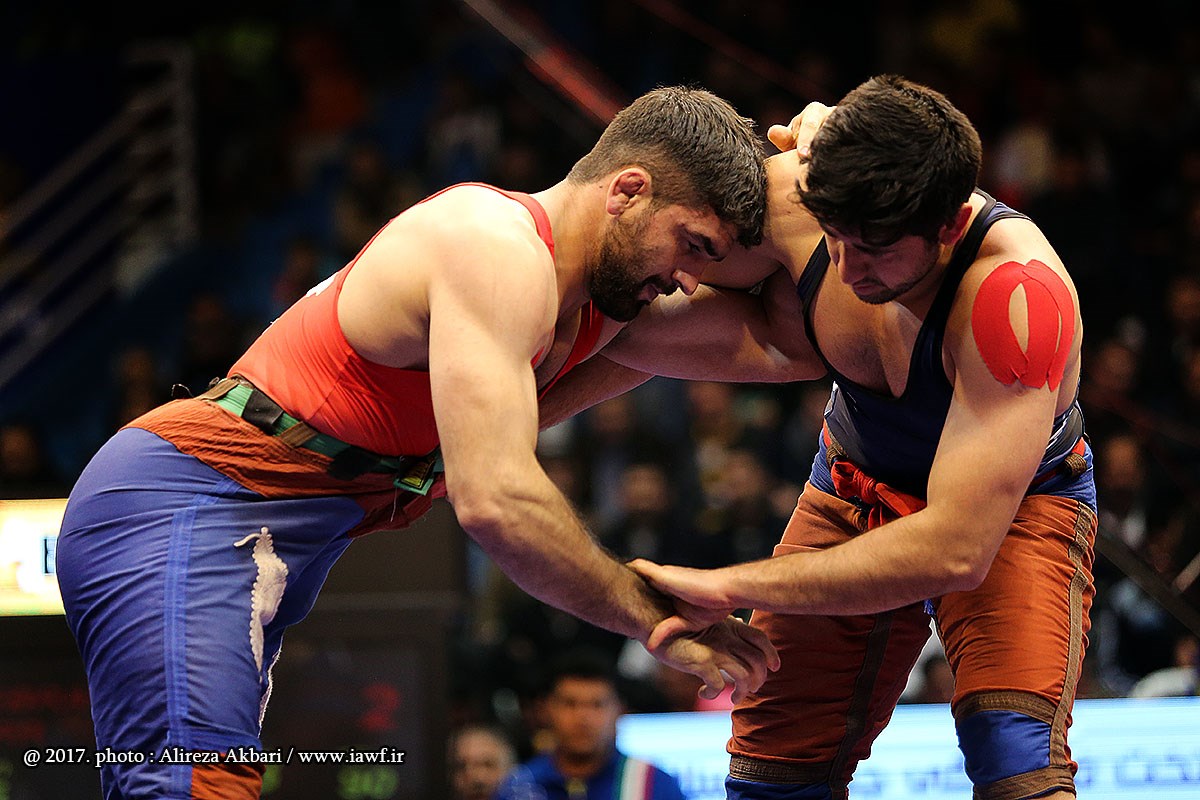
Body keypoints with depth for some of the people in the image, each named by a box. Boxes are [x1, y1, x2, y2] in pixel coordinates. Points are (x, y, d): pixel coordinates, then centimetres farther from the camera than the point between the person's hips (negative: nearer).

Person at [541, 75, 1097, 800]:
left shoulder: (1018, 293, -40)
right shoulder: (790, 197, -25)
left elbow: (956, 548, -44)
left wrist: (729, 587, -42)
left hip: (1014, 503, -5)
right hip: (856, 491, 5)